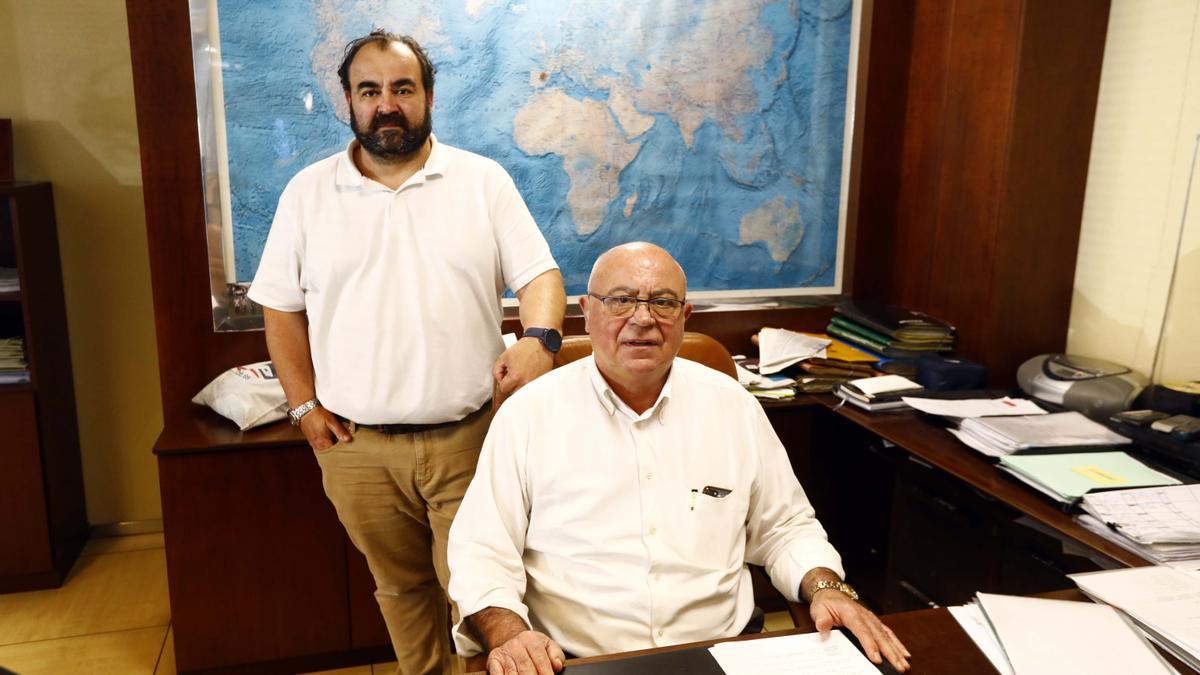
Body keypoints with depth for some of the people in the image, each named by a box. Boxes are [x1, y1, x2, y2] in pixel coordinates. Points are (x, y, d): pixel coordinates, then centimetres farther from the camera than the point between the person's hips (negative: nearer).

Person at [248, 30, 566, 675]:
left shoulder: (483, 180, 2)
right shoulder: (308, 192, 5)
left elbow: (539, 274, -2)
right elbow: (282, 307, 8)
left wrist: (540, 338, -22)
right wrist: (305, 406, 1)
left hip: (470, 435, -1)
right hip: (357, 445, 2)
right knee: (400, 586, 16)